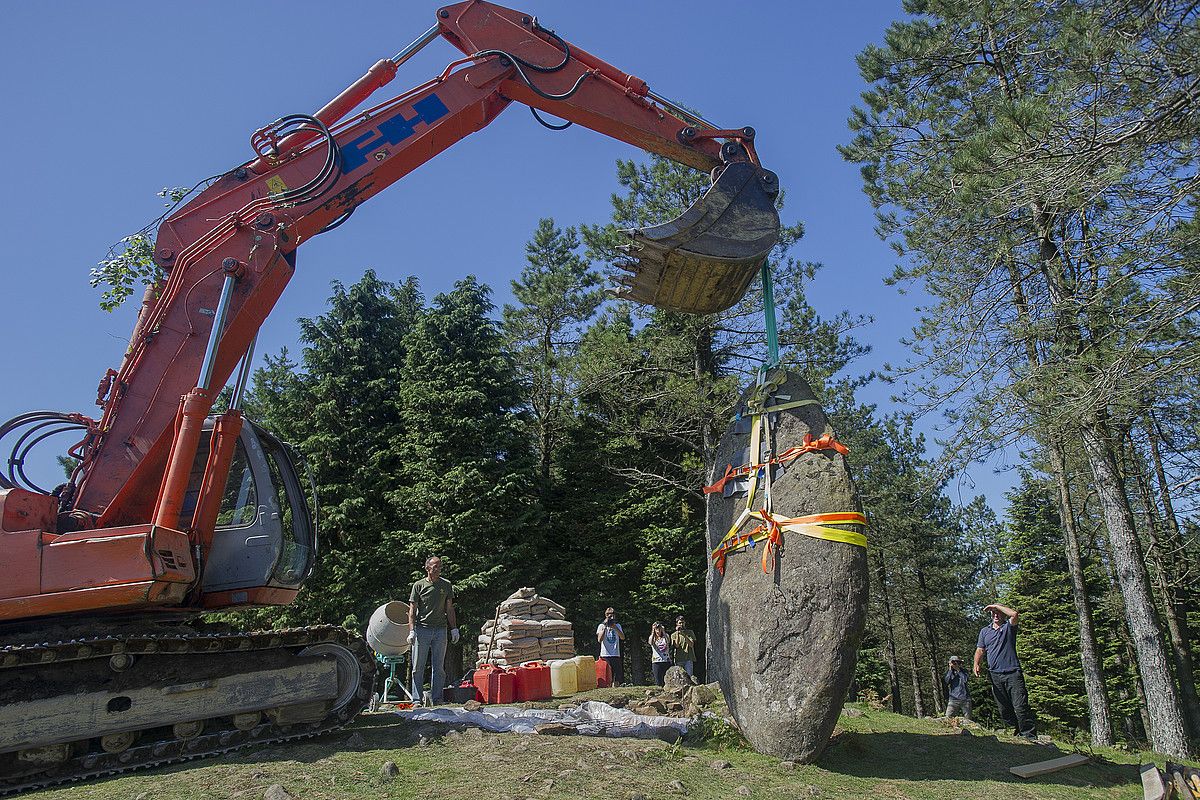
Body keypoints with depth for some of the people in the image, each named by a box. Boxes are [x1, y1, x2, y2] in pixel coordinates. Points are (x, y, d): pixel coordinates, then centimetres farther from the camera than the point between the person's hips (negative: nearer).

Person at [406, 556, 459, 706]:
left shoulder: (446, 585, 9)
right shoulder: (418, 586, 1)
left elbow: (449, 609, 13)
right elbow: (412, 610, 0)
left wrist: (454, 628, 7)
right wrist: (412, 630, -9)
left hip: (440, 630, 2)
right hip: (422, 630, -2)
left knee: (439, 668, 4)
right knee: (418, 668, 2)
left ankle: (436, 698, 11)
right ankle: (416, 699, 8)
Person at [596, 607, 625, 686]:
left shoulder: (618, 626, 14)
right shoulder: (601, 626, 5)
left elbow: (622, 638, 0)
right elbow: (599, 640, -9)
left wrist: (615, 627, -10)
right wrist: (605, 627, -11)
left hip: (616, 655, 3)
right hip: (605, 655, -3)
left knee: (617, 679, 0)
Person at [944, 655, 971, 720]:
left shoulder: (963, 671, 8)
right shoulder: (949, 672, 9)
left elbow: (965, 680, -12)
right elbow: (947, 681, -9)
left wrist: (958, 670, -11)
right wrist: (950, 669, -9)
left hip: (965, 698, 0)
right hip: (953, 699, 0)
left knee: (967, 720, -1)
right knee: (948, 718, -13)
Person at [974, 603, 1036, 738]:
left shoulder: (1008, 627, 6)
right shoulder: (984, 631, 18)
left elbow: (1014, 614, -15)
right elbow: (980, 650, 14)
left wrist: (996, 605, -6)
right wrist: (976, 664, -3)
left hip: (1012, 672, -4)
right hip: (995, 675, 4)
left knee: (1020, 706, -11)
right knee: (1004, 708, 8)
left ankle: (1030, 735, -6)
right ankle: (1017, 728, 25)